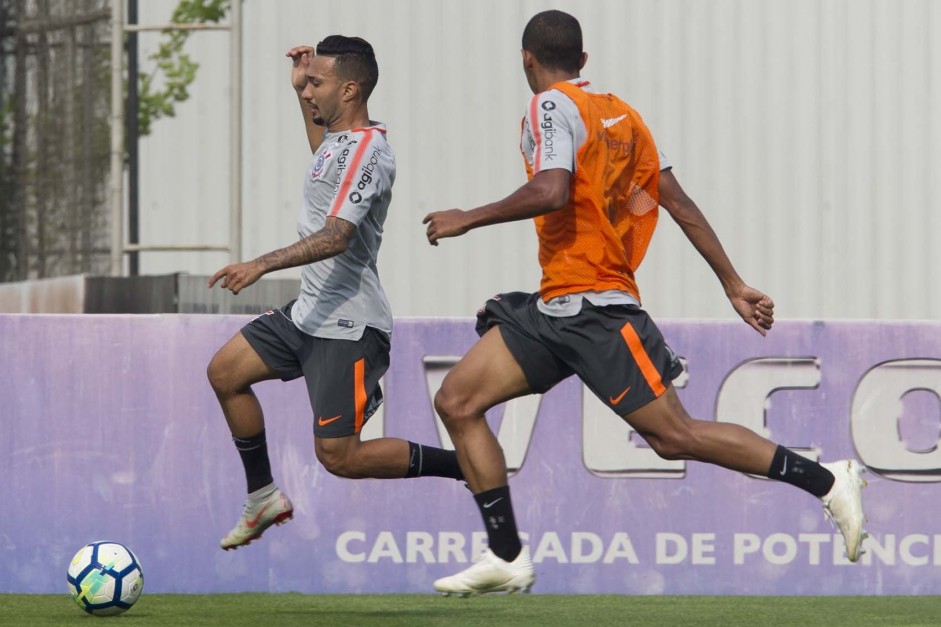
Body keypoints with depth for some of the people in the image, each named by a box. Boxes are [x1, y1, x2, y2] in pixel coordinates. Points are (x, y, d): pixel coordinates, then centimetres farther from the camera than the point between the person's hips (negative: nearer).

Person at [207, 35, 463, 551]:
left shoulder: (365, 153, -19)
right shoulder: (340, 141, 10)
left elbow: (336, 236, -31)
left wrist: (263, 265, -39)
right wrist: (300, 91, 28)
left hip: (349, 327, -10)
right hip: (310, 314, 10)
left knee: (339, 457, -10)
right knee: (225, 372, 13)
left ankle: (472, 469, 0)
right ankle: (264, 499, 22)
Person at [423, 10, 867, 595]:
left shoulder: (552, 106, -9)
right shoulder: (619, 113, 16)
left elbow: (551, 191, -25)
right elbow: (678, 202, 15)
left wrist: (468, 219, -14)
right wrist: (733, 283, 16)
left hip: (593, 310, -10)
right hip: (555, 307, 10)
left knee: (676, 436, -10)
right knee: (458, 402, 4)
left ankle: (827, 481, -4)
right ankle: (507, 558, 3)